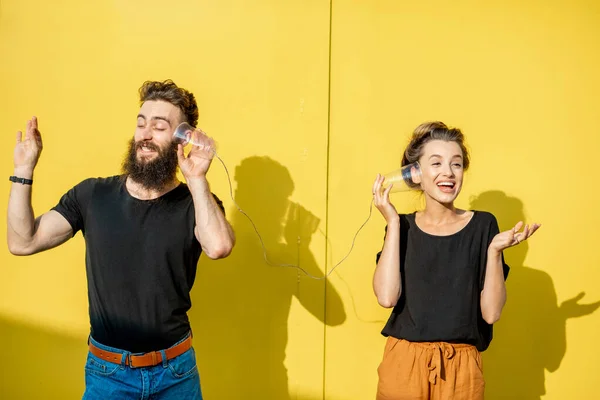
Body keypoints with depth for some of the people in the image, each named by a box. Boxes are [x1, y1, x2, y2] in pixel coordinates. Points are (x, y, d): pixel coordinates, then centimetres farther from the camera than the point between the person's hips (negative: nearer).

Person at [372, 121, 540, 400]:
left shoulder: (483, 225, -3)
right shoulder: (402, 227, 0)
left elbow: (491, 312, -6)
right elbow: (387, 297, -15)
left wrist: (494, 250, -18)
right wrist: (394, 223, -13)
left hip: (461, 366, -1)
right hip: (404, 362, 1)